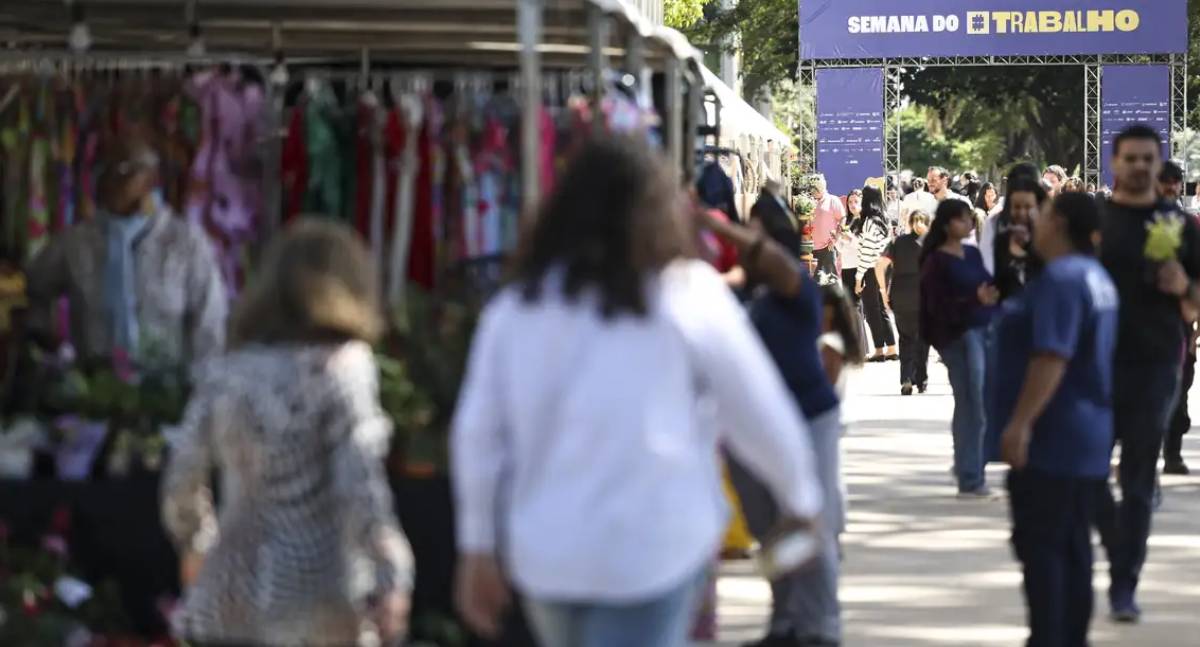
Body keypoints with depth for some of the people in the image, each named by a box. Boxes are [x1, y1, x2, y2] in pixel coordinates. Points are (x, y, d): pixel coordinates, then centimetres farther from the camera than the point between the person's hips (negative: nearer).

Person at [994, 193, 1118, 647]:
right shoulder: (1095, 277, 15)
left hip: (1051, 439, -10)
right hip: (1088, 438, 10)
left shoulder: (1062, 278, -18)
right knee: (1073, 545, 11)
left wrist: (1020, 421, -27)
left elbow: (1051, 357, -27)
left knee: (1039, 544, -7)